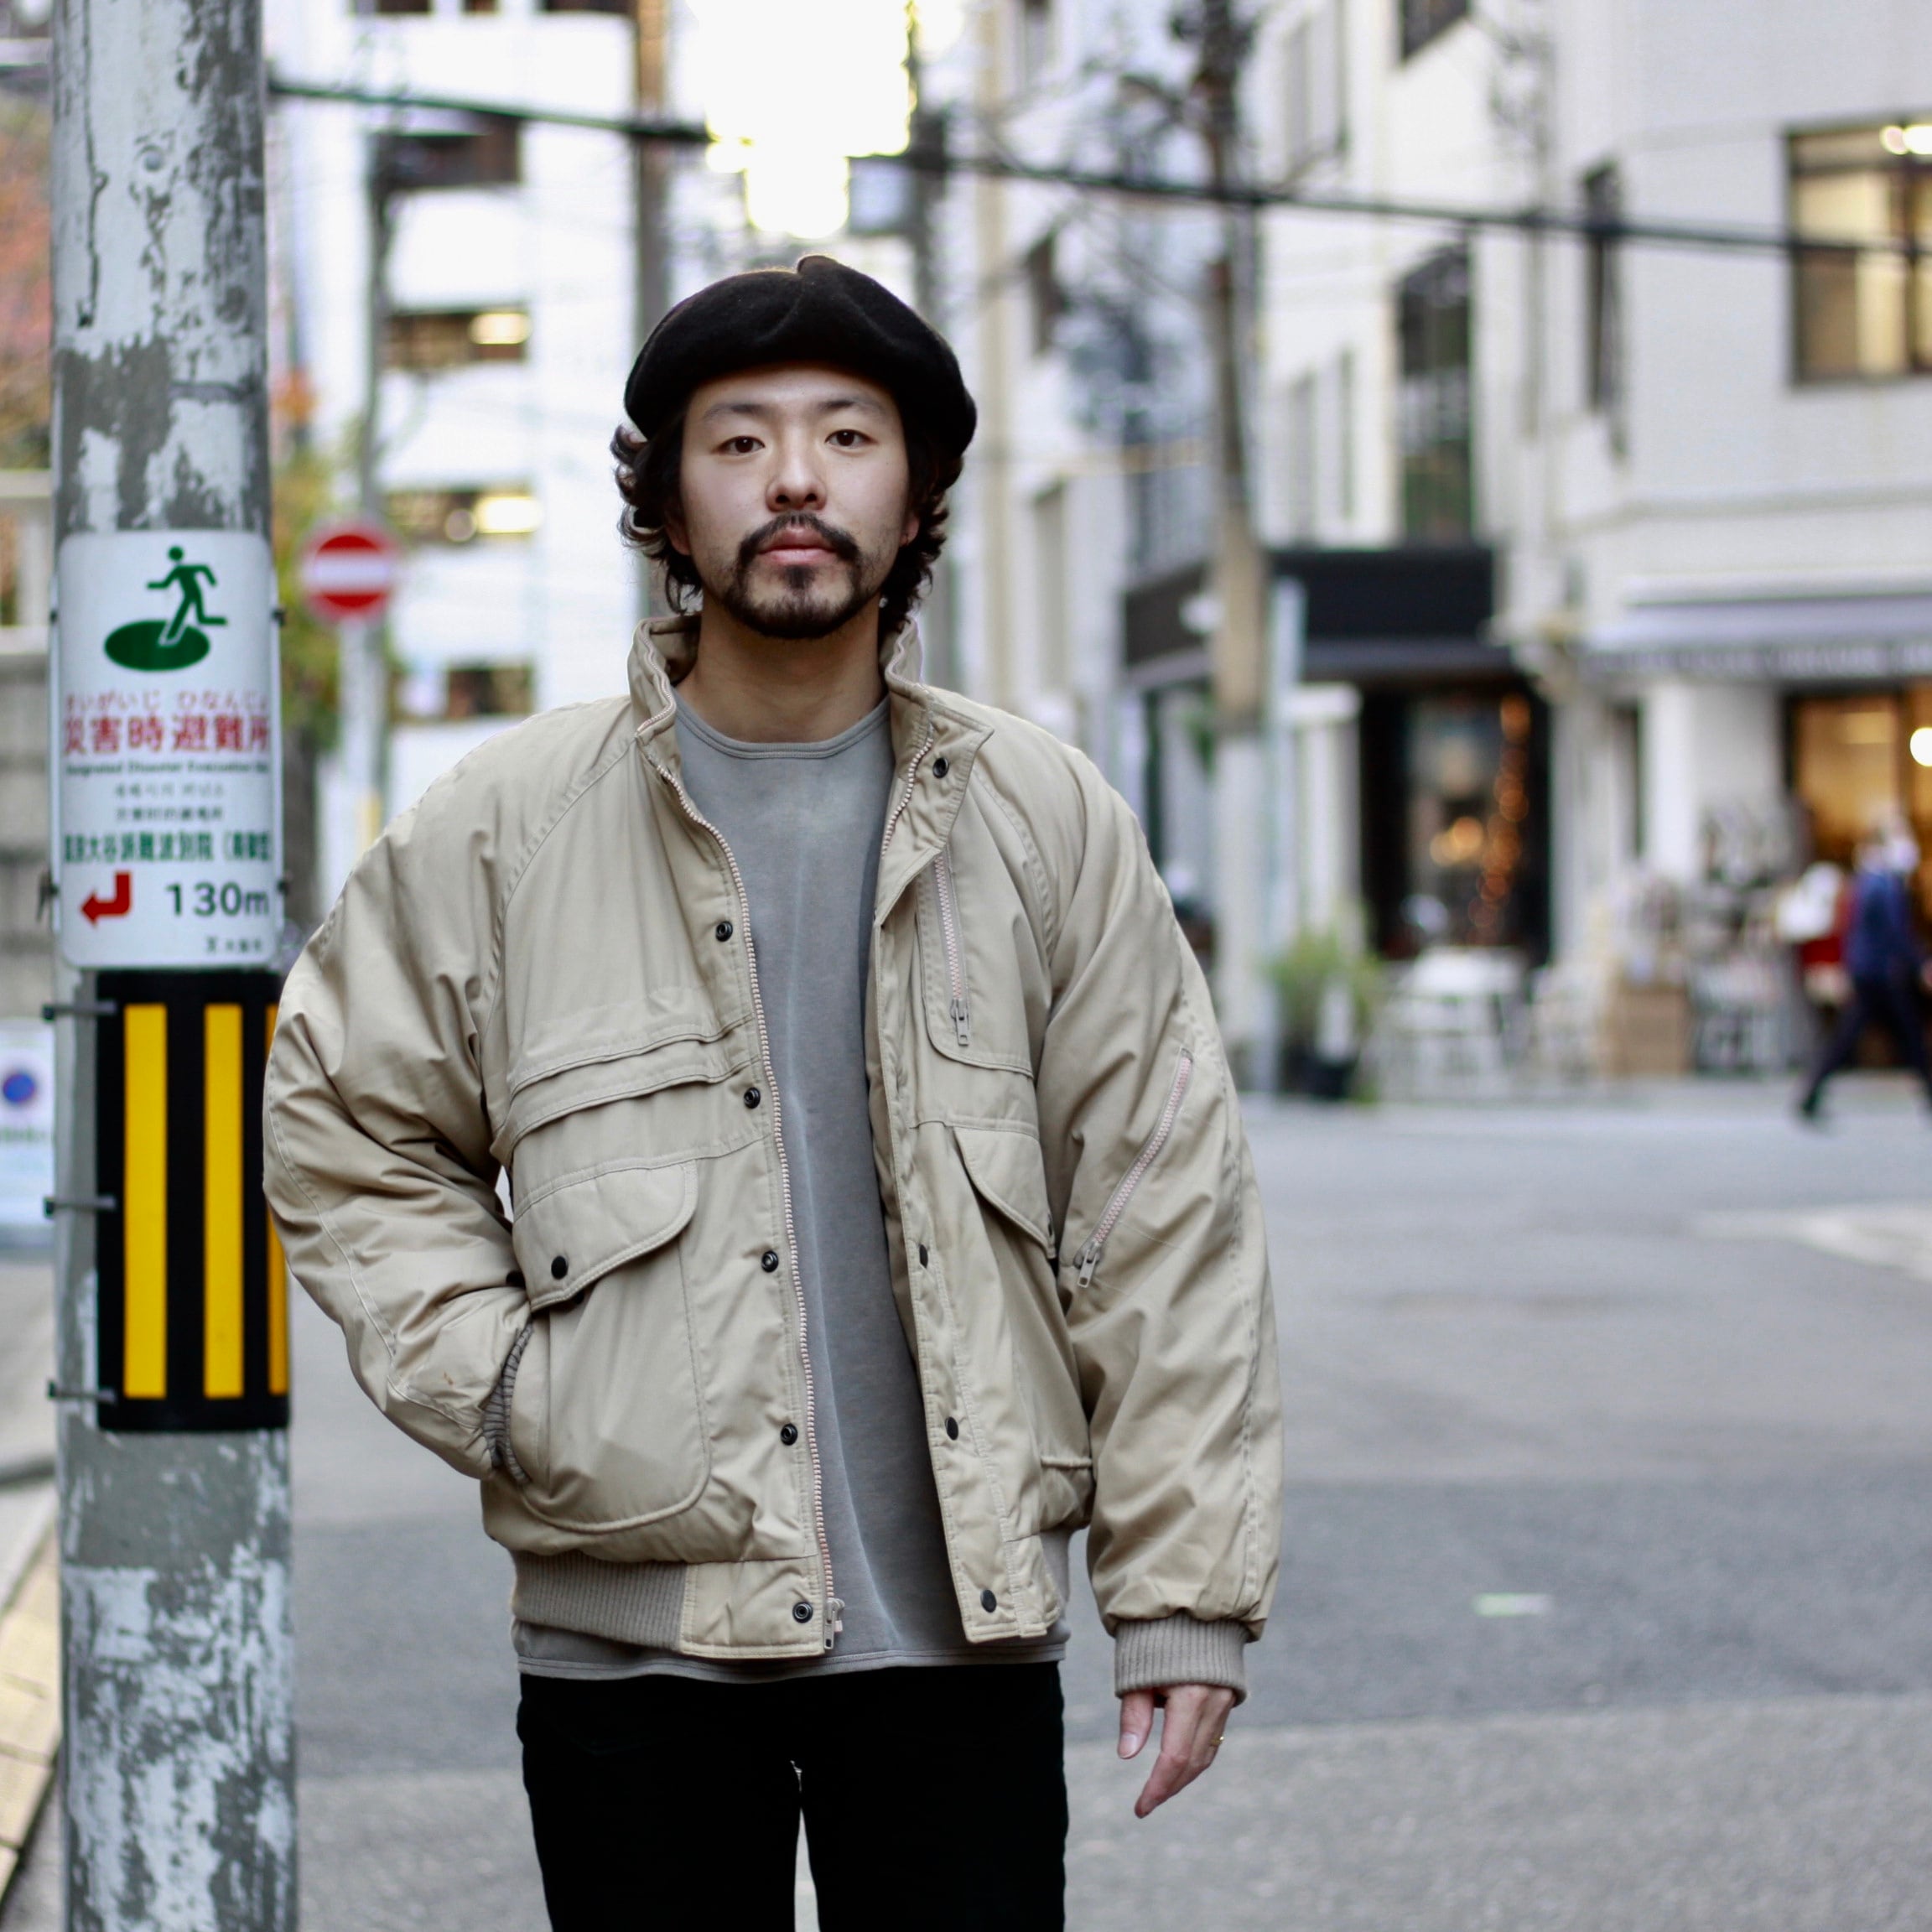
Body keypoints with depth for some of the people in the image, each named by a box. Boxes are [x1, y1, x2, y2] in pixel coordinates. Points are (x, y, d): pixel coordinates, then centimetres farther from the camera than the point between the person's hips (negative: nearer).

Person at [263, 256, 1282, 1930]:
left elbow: (1161, 1213, 4)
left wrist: (1184, 1594, 0)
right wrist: (490, 1384, -2)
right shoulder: (506, 828, 2)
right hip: (635, 1624, 0)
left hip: (960, 1624, 1)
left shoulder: (1047, 822, 4)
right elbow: (339, 1127, 13)